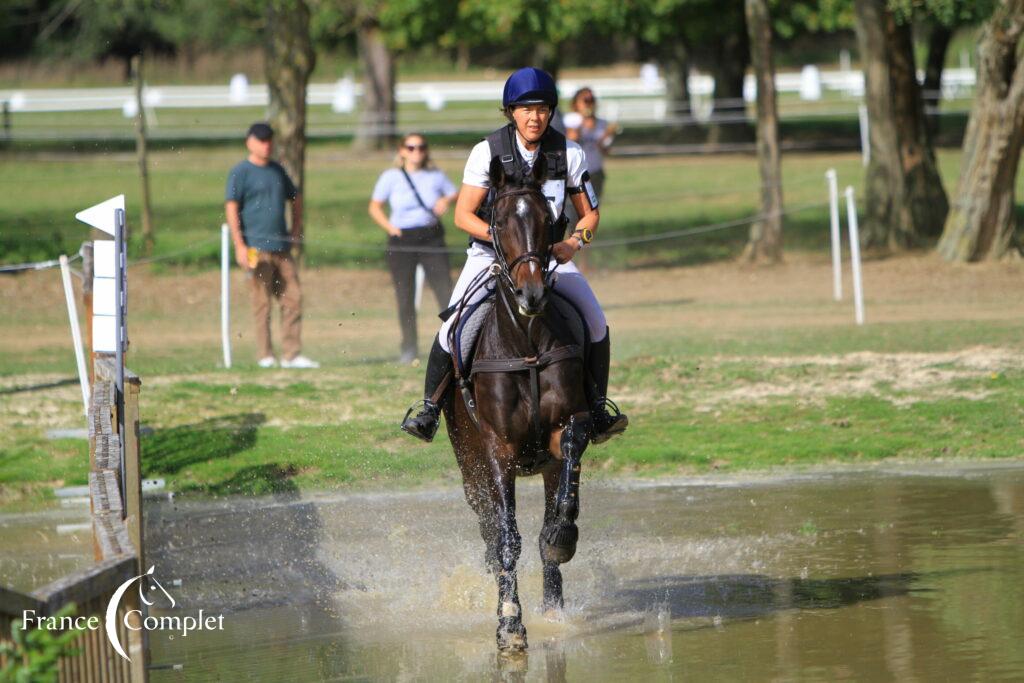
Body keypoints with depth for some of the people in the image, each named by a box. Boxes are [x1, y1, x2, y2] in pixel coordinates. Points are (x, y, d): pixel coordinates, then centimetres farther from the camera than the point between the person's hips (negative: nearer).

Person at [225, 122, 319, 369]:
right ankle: (265, 355, 2)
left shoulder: (277, 170, 16)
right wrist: (239, 245, -15)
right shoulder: (241, 172, -3)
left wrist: (296, 229, 18)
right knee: (262, 302, -4)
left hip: (282, 245, 6)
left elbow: (295, 198, 30)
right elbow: (231, 208, -9)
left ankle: (291, 355, 5)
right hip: (257, 247, -6)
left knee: (293, 298, 2)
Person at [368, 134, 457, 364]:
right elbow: (375, 207, 6)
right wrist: (389, 226, -10)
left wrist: (446, 200, -6)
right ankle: (409, 349, 11)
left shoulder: (436, 176, 6)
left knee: (446, 291, -7)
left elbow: (456, 195, 17)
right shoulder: (391, 177, 0)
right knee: (405, 298, 2)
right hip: (402, 241, -1)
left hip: (431, 238, 1)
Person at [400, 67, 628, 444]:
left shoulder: (569, 153, -7)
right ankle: (429, 409, -3)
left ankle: (597, 409, -5)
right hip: (490, 254, -2)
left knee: (595, 321, -18)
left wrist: (574, 242, -20)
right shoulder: (488, 151, -12)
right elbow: (463, 215, -12)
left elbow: (590, 214, 2)